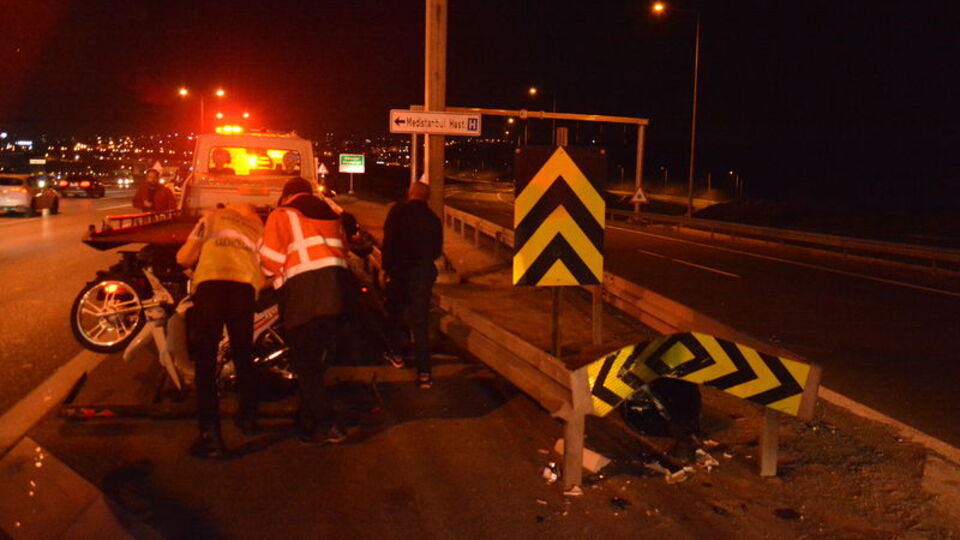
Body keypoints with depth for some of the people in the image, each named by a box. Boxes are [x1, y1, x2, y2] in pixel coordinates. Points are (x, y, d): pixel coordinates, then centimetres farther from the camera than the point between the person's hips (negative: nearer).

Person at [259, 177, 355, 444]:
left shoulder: (281, 216, 6)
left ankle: (326, 424, -4)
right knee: (320, 359, 16)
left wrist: (277, 276, 17)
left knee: (306, 362, 2)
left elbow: (270, 258, -1)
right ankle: (307, 419, 26)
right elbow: (343, 251, 18)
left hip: (304, 292, -6)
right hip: (338, 289, 6)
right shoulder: (331, 215, 23)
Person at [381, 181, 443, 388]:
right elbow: (437, 251, 9)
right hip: (424, 274, 1)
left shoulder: (398, 211, -6)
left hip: (399, 270, -1)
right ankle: (424, 372, -6)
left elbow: (388, 241, -11)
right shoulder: (433, 219, 4)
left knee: (396, 313, 21)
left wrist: (386, 267, -3)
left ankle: (395, 354, 37)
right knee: (421, 322, 1)